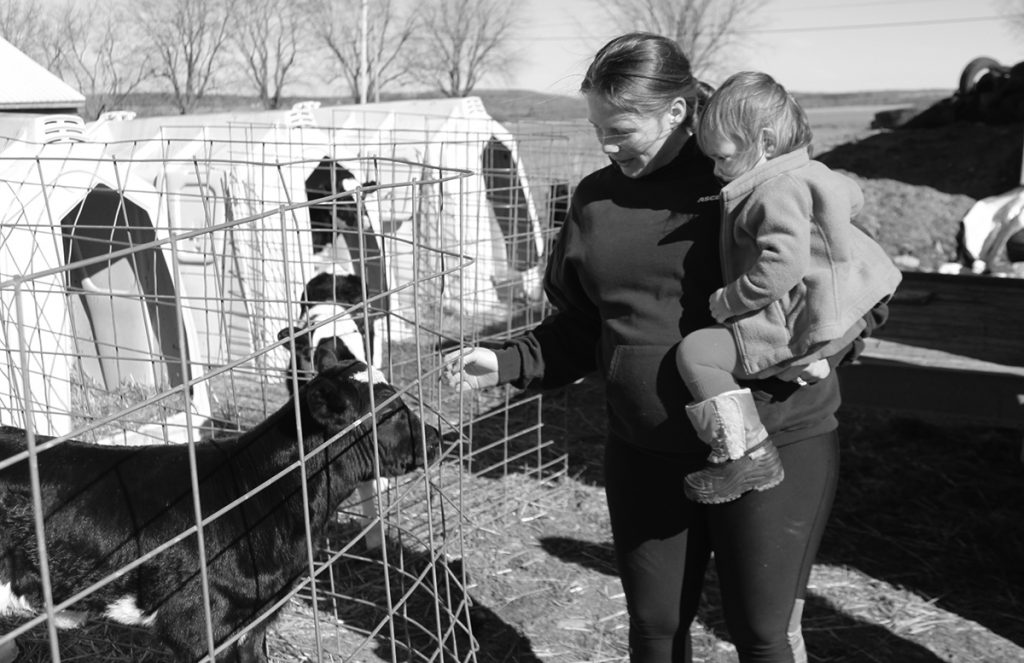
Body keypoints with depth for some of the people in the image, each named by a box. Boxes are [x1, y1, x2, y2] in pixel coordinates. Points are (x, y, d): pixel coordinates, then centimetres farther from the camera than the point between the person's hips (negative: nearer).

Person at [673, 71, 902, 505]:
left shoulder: (776, 192, -22)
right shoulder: (808, 172, 10)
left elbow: (782, 264, -31)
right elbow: (853, 198, 28)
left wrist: (729, 300, -21)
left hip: (805, 321, -11)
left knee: (696, 353, -13)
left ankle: (748, 454, -10)